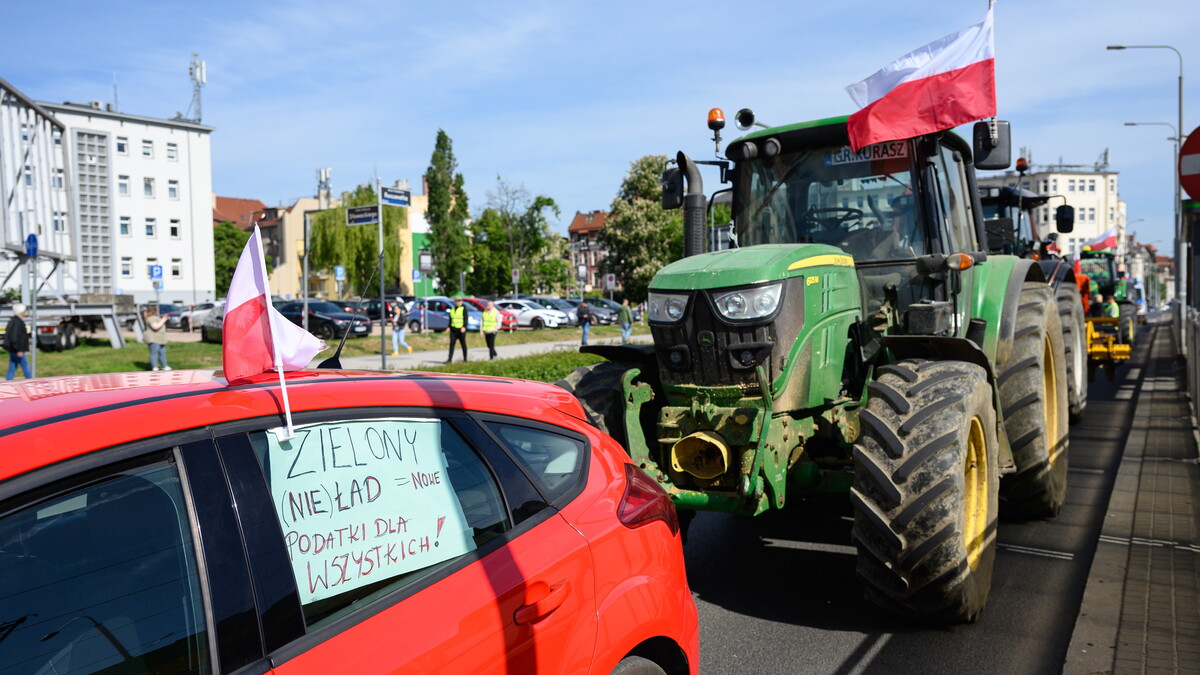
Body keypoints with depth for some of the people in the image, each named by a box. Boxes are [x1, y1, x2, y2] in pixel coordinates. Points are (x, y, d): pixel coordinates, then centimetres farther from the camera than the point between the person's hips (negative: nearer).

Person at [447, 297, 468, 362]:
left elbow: (466, 319, -11)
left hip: (461, 330, -5)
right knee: (452, 343, -4)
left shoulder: (463, 309, -3)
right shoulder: (452, 309, 15)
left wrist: (464, 327, -22)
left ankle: (465, 358, 11)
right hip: (453, 330, 5)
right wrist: (449, 327, 15)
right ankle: (450, 358, -7)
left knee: (463, 344, 3)